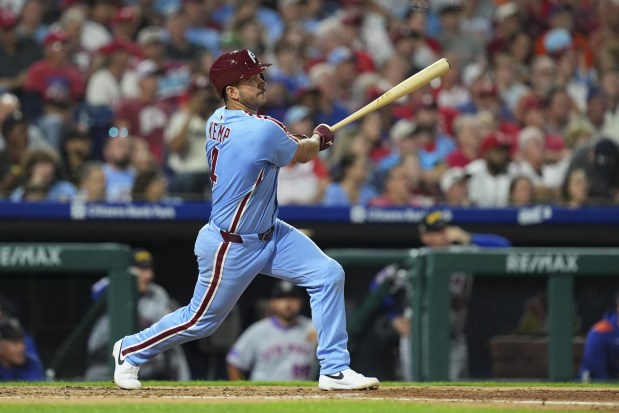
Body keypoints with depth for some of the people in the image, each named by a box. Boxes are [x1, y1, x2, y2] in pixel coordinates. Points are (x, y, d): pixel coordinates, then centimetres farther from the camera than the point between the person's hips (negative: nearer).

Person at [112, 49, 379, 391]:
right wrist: (318, 137, 13)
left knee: (328, 275, -2)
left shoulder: (217, 120, -2)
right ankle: (130, 351, 34)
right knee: (201, 321, 10)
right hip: (231, 247, -9)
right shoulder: (263, 131, -29)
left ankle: (334, 370, 2)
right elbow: (302, 154, -9)